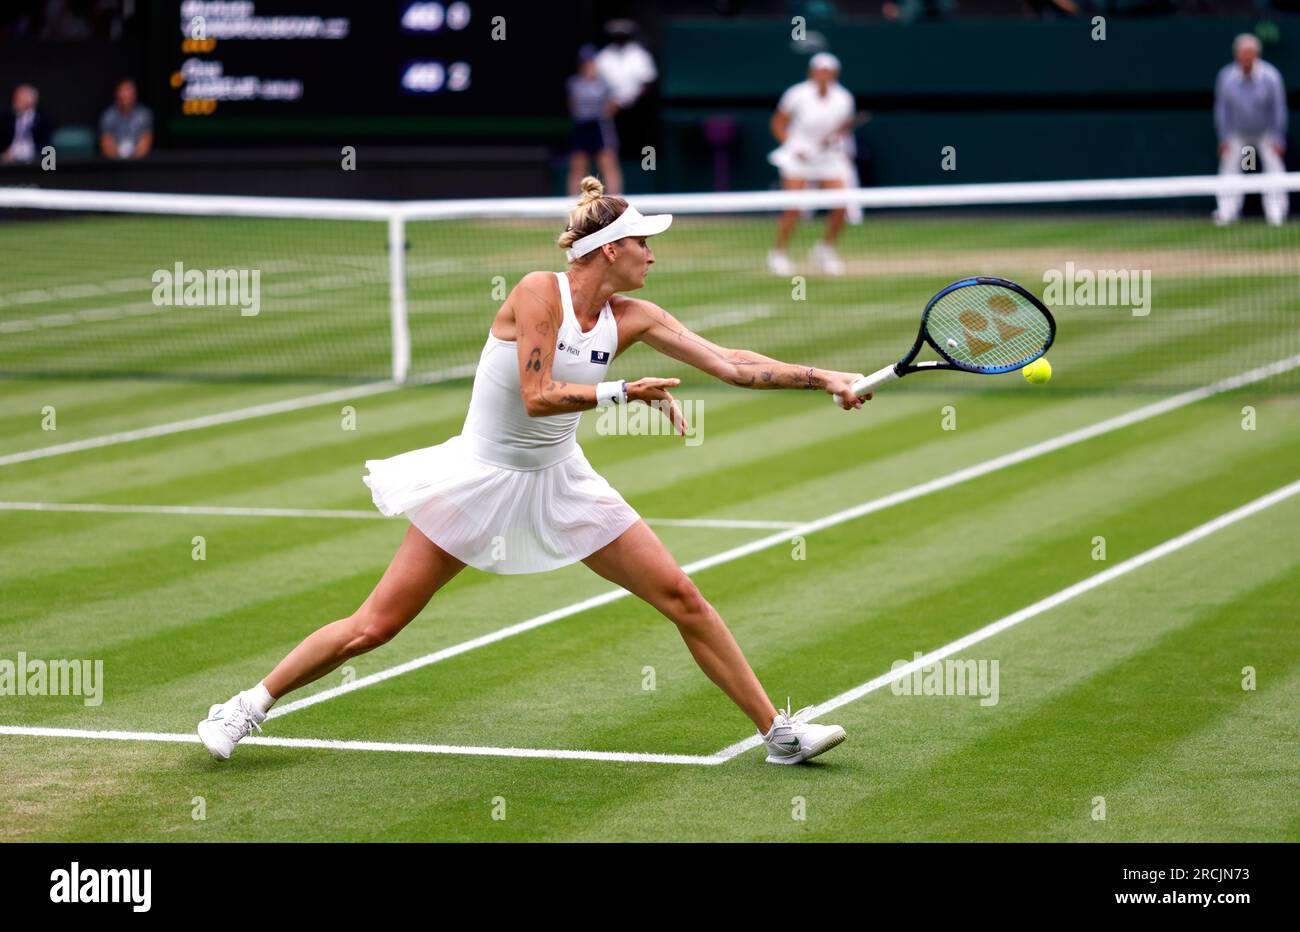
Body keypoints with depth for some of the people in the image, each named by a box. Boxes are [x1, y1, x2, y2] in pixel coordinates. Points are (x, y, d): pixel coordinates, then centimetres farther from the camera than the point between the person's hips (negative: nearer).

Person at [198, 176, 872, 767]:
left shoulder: (632, 318, -2)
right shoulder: (538, 293, -17)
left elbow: (728, 363, -2)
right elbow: (537, 397, -25)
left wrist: (822, 379, -8)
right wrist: (625, 392, -25)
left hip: (559, 482, 5)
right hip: (483, 476, -5)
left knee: (681, 597, -1)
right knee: (375, 626, -5)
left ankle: (778, 731, 8)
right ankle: (249, 706, 12)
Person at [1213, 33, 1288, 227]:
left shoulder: (1270, 76, -17)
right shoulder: (1226, 77, -14)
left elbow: (1278, 108, -10)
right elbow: (1221, 109, -5)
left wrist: (1277, 139, -11)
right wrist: (1223, 138, -6)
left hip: (1266, 134, -1)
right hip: (1237, 134, 1)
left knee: (1274, 169, -8)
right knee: (1229, 168, -5)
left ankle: (1276, 213, -3)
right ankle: (1226, 212, 2)